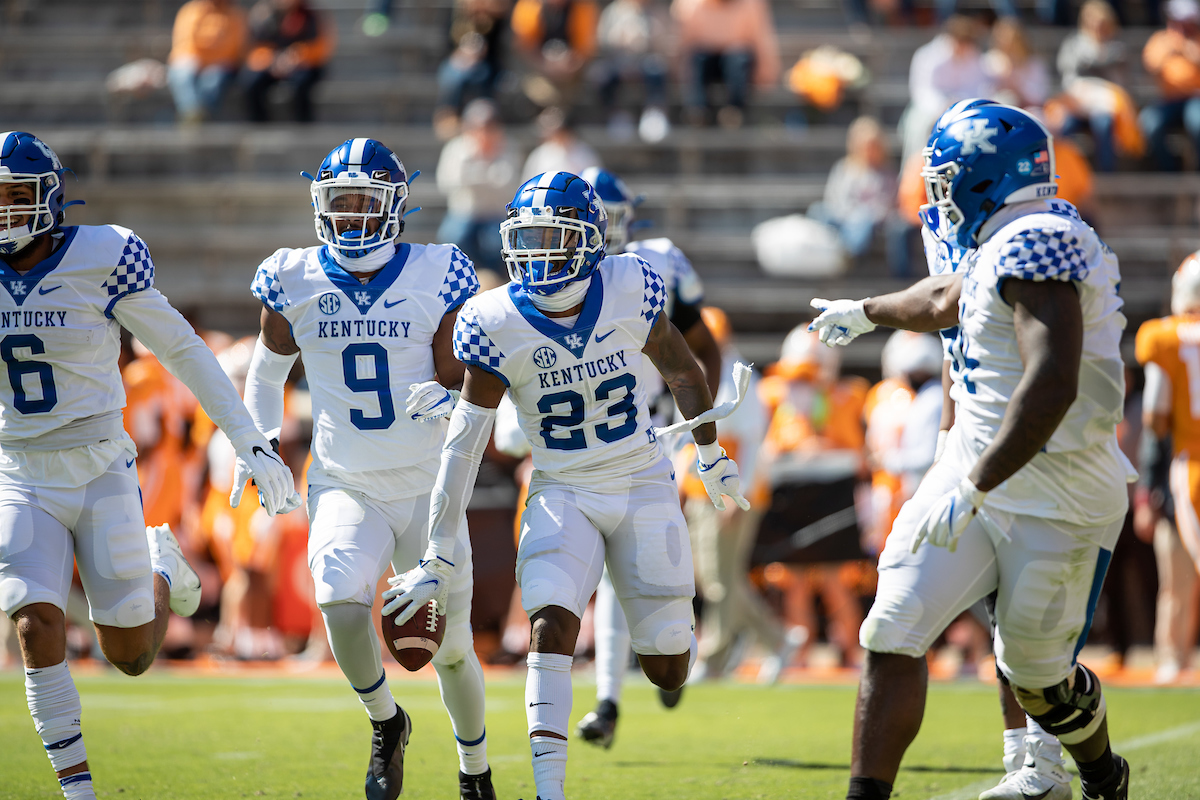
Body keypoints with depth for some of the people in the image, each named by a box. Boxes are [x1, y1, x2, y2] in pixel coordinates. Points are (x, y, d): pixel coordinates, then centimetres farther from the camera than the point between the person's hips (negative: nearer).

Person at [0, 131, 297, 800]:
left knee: (132, 657, 4)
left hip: (100, 474, -2)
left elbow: (183, 351, -4)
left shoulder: (101, 261, -12)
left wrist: (252, 444, -3)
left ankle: (162, 569, 37)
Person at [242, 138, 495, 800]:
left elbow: (460, 386, -4)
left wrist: (438, 396, -27)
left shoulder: (438, 276, -6)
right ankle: (384, 723, -1)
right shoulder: (294, 280, -1)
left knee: (450, 648, 7)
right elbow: (267, 371, 15)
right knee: (340, 600, -28)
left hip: (430, 488, 0)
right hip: (345, 488, 0)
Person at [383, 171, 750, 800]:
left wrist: (712, 458, 18)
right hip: (562, 498, -1)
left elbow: (682, 373, 6)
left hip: (642, 489, 1)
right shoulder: (498, 326, -16)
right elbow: (463, 444, -12)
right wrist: (437, 561, -11)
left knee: (666, 672, 4)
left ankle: (672, 635, 44)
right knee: (551, 626, -24)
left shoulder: (629, 293, -14)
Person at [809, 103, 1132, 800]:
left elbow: (1052, 385, -32)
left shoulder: (1035, 244, -20)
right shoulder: (1010, 244, 10)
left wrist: (973, 488, -32)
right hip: (977, 474, 8)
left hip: (1053, 502, -8)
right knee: (894, 636, -4)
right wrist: (867, 313, 53)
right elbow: (943, 302, 34)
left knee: (1037, 676, 7)